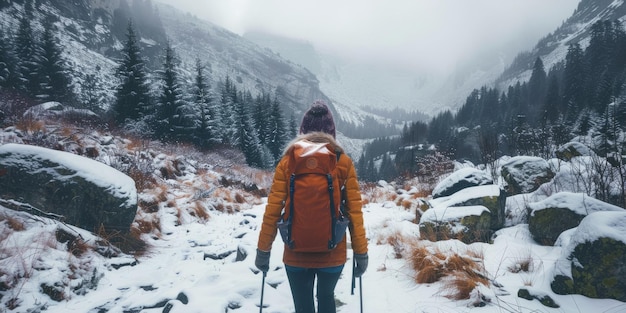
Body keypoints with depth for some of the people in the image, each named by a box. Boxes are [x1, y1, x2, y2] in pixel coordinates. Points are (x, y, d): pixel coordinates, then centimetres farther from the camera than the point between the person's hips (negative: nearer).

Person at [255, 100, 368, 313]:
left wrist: (263, 251, 4)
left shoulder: (287, 162, -6)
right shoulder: (344, 162, -6)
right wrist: (361, 253, 3)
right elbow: (355, 212, -6)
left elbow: (272, 211, -6)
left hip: (296, 255, 0)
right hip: (333, 254, 1)